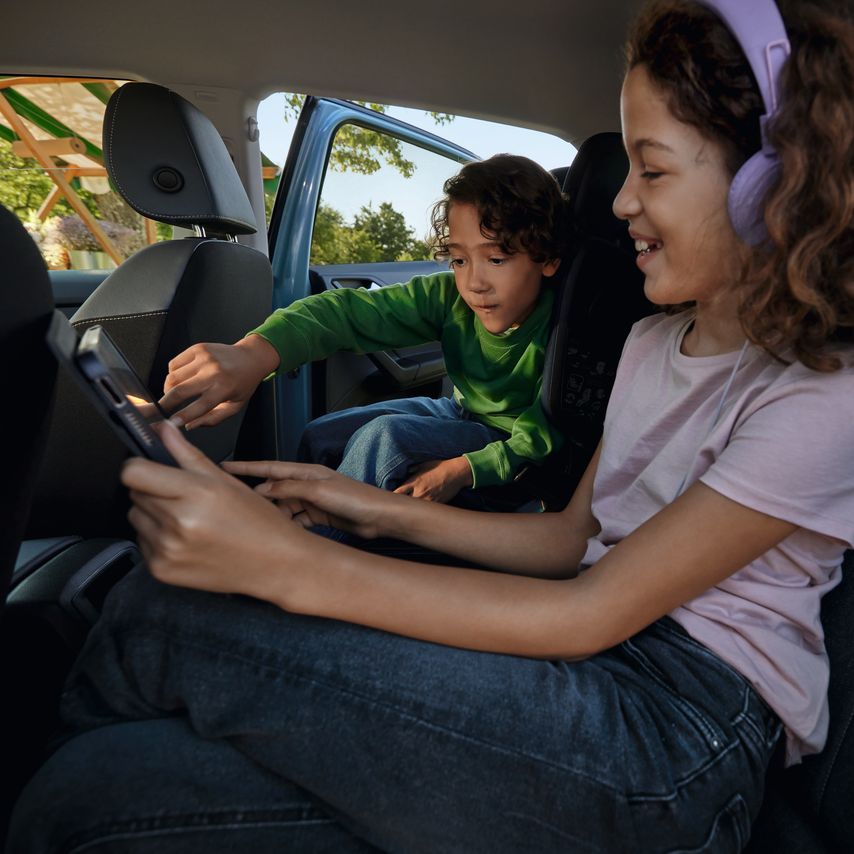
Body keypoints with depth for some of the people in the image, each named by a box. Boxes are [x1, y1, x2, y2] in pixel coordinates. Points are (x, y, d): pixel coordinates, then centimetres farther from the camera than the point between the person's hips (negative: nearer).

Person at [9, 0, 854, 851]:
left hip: (681, 728, -5)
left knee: (166, 617, -14)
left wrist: (294, 564, -24)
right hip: (582, 673, 6)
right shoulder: (652, 341, 12)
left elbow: (590, 614, -19)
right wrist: (384, 511, 3)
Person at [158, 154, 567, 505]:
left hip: (507, 444, -5)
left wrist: (463, 470, -37)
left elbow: (540, 439, -23)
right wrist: (255, 352, -47)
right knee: (320, 437, -2)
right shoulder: (449, 298, -17)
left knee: (383, 438, -29)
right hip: (460, 411, 5)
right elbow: (352, 310, -30)